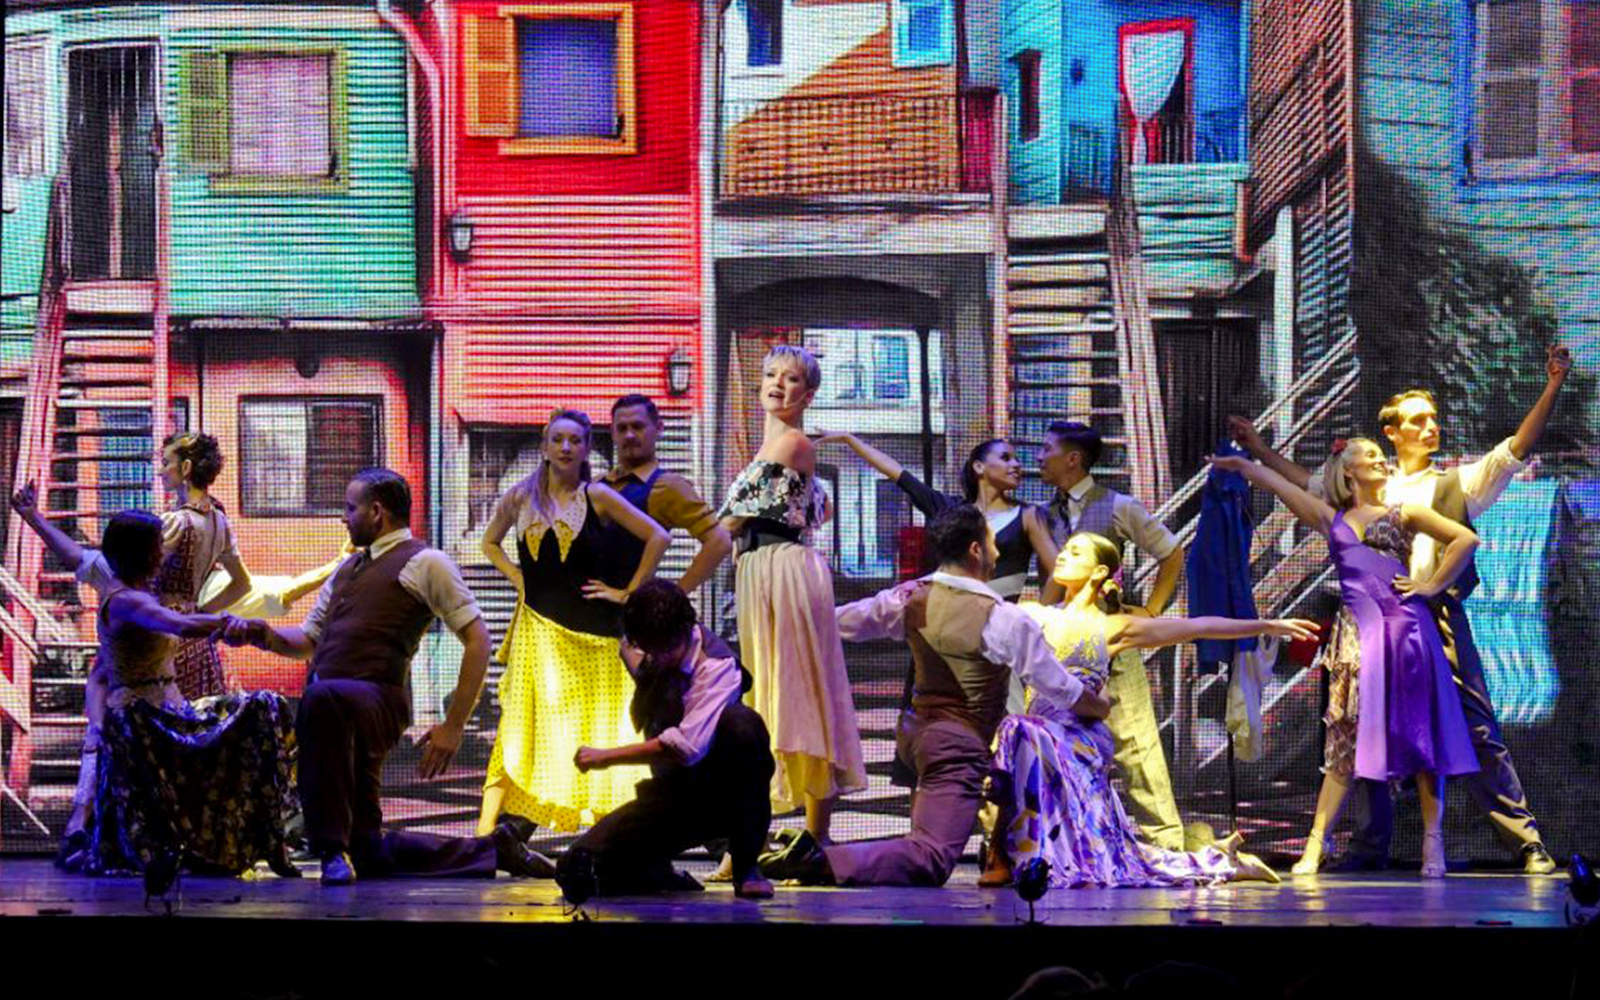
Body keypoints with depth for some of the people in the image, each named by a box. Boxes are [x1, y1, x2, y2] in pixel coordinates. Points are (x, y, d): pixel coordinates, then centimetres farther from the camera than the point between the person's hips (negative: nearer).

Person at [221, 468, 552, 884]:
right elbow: (307, 642, 27)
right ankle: (493, 848, 25)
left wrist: (453, 727, -10)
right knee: (370, 855, 11)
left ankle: (334, 849, -39)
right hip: (334, 714, 8)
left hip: (376, 702, -8)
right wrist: (264, 635, 4)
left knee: (321, 698, -43)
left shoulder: (424, 562, 2)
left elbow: (477, 640, -4)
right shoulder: (347, 568, 25)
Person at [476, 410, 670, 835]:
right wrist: (517, 577, 8)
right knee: (521, 725, -7)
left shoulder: (596, 496, -1)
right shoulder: (520, 498, 6)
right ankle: (485, 831, -11)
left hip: (592, 628, -1)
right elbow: (490, 542, 24)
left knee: (594, 728, 2)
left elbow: (657, 537, -3)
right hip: (539, 627, 1)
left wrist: (627, 592, -3)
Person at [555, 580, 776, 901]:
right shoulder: (636, 651, 2)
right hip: (671, 793, 5)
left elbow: (689, 746, -31)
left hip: (722, 793, -4)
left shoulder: (717, 664, -19)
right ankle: (658, 874, 17)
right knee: (577, 872, -17)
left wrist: (607, 757, -22)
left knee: (741, 723, -38)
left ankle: (746, 867, -23)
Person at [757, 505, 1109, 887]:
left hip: (915, 731, 8)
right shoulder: (1004, 620, -14)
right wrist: (1102, 708, 14)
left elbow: (841, 622, 13)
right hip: (960, 745, -8)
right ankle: (818, 861, -30)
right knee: (929, 863, -15)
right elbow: (1060, 687, -6)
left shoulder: (911, 598, 1)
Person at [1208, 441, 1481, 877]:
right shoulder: (1331, 519, 20)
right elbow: (1278, 483, 26)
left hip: (1409, 625, -1)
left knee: (1422, 735, -2)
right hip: (1361, 633, 1)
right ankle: (1316, 842, -6)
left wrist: (1432, 586, 2)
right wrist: (1240, 463, 32)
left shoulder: (1404, 514, 14)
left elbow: (1466, 539, 8)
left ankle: (1433, 841, 1)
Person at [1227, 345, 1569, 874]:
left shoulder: (1459, 484, 9)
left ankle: (1528, 843, -3)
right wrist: (1258, 448, 28)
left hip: (1440, 622, -3)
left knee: (1479, 733, -6)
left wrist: (1552, 388, -9)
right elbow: (1308, 483, 27)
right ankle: (1370, 849, 16)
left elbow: (1516, 450, 0)